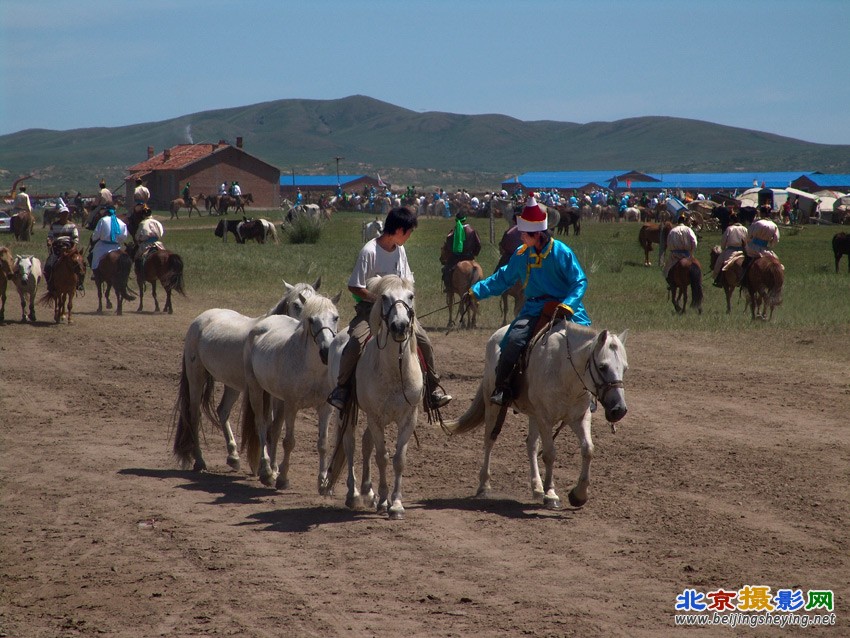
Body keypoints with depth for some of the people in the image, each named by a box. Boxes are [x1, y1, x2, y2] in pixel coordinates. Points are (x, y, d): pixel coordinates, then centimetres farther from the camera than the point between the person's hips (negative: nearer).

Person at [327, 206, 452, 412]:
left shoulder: (400, 250, 5)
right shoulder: (369, 251, -16)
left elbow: (407, 280, 16)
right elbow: (355, 287, -14)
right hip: (370, 306, -6)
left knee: (424, 340, -8)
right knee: (356, 341, -30)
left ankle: (433, 390, 5)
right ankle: (341, 389, -13)